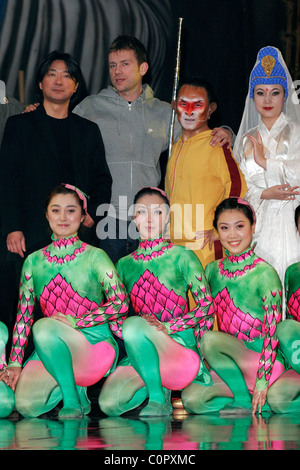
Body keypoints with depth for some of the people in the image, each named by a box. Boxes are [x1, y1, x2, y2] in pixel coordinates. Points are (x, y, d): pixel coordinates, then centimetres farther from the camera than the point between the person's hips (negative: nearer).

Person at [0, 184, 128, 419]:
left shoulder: (95, 257, -1)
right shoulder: (34, 261, 9)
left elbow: (120, 304, -11)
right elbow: (23, 315, 8)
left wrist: (74, 321, -19)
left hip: (94, 344, -4)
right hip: (50, 350, 4)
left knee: (45, 327, -34)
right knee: (27, 406, -21)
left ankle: (72, 400, -15)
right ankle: (72, 384, 10)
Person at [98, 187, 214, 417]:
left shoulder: (182, 257, 2)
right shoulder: (125, 264, 14)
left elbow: (207, 306, -4)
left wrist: (166, 327, -15)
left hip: (180, 346, -4)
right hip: (139, 354, 4)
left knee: (134, 324, -34)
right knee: (110, 404, -22)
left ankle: (159, 399, -17)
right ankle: (151, 383, 10)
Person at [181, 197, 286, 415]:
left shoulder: (265, 274, -11)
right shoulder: (213, 270, 8)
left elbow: (273, 330, -14)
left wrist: (262, 383, -20)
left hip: (263, 362, -6)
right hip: (230, 363, 6)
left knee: (211, 339, -30)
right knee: (192, 399, -20)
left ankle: (247, 400, -13)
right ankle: (258, 400, -1)